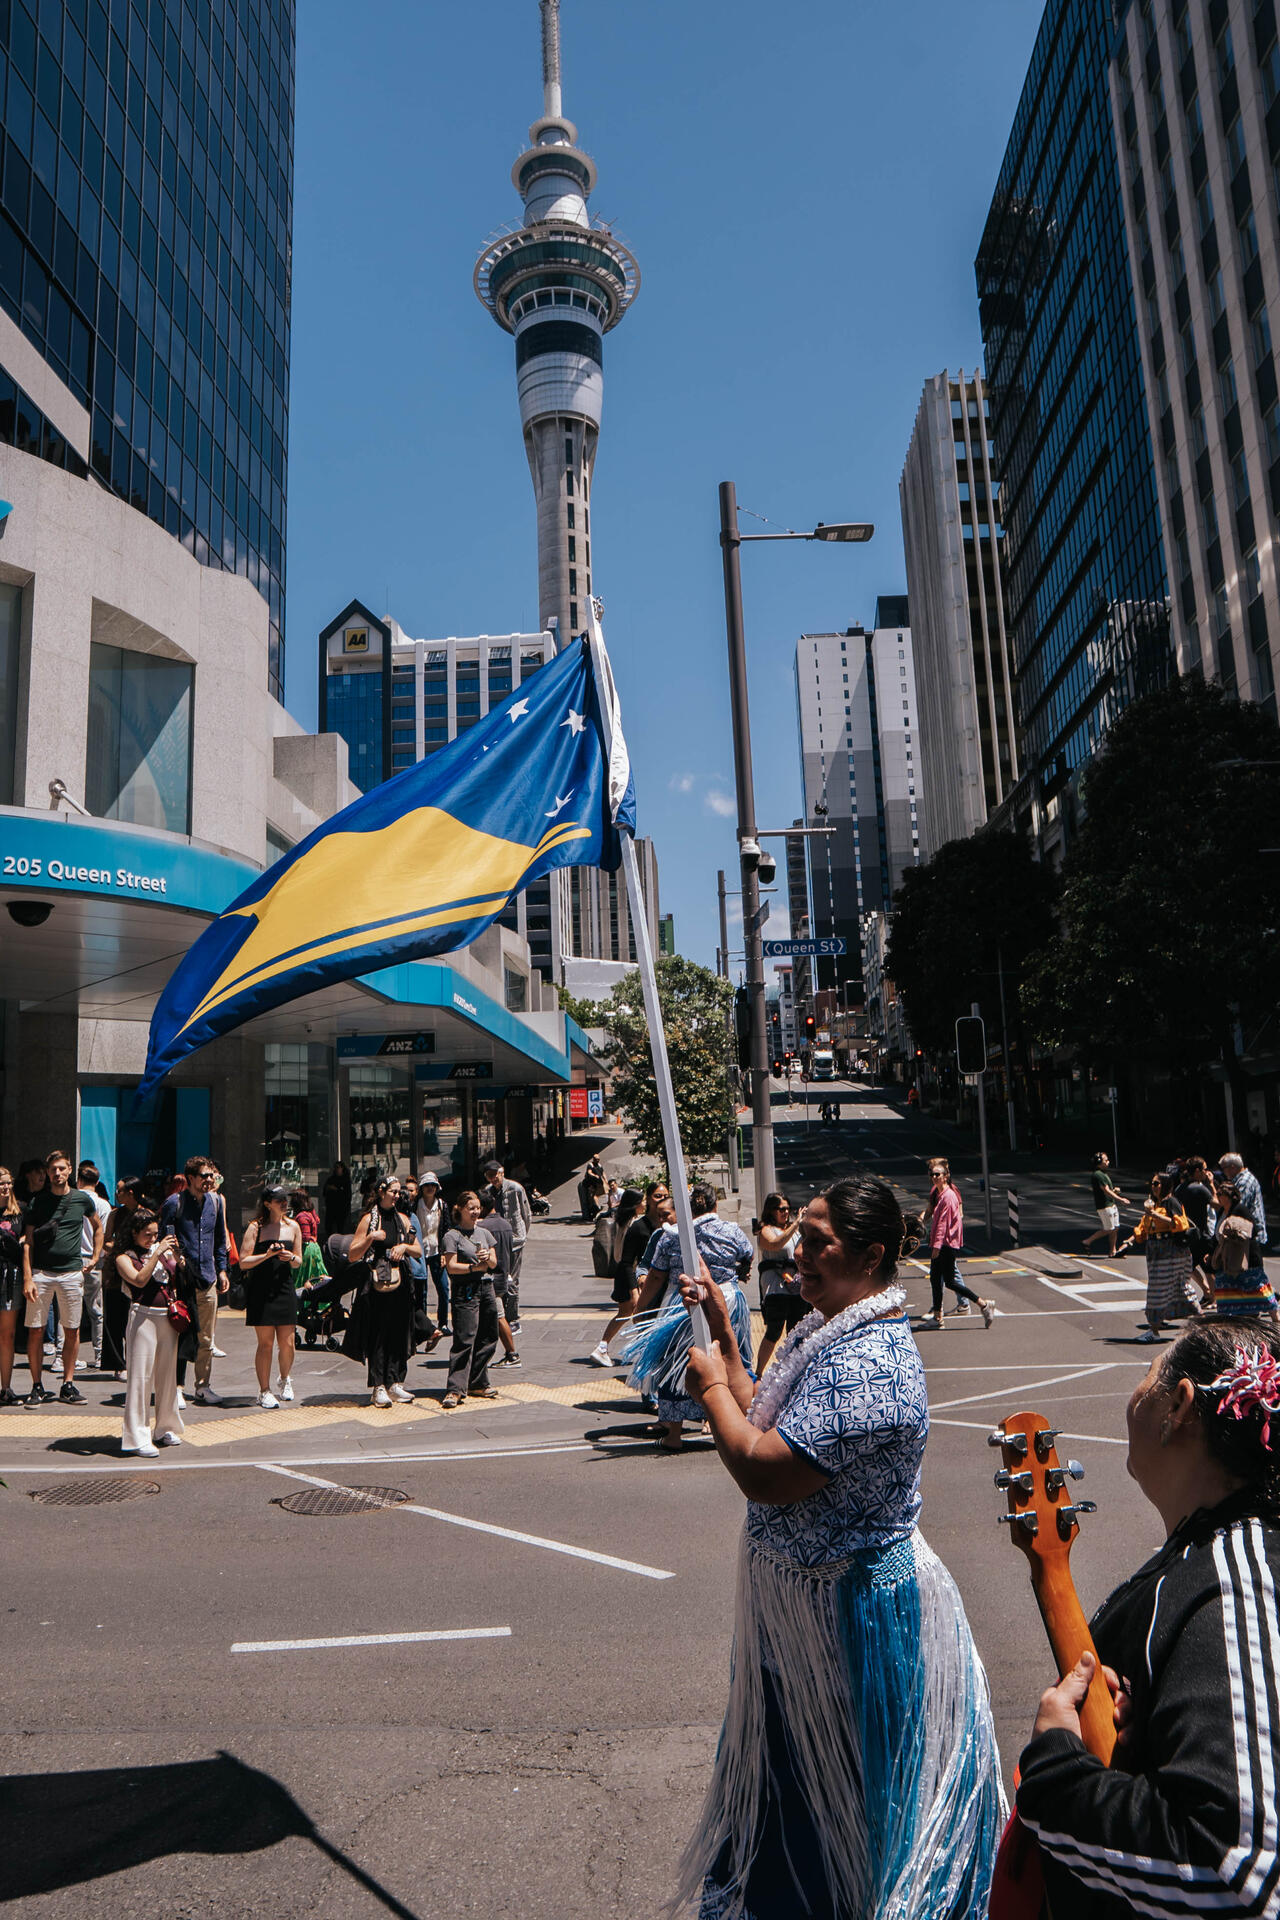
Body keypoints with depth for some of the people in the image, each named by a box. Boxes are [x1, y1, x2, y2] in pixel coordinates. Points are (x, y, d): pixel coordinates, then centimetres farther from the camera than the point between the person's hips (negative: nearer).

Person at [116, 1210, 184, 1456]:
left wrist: (177, 1255, 0)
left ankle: (167, 1428, 24)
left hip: (168, 1317, 5)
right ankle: (137, 1437, 2)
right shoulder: (124, 1257, 0)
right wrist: (157, 1253, -18)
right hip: (144, 1316, -5)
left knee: (168, 1373, 11)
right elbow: (139, 1280, -17)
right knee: (141, 1375, -5)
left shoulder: (162, 1249, 13)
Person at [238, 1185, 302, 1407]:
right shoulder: (256, 1227, -3)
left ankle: (285, 1380, 29)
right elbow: (243, 1262, -6)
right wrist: (267, 1255, -18)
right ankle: (264, 1391, 12)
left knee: (287, 1342, 2)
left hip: (285, 1289, 4)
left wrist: (291, 1257, -5)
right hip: (261, 1291, -4)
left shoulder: (293, 1227, 10)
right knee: (265, 1343, -2)